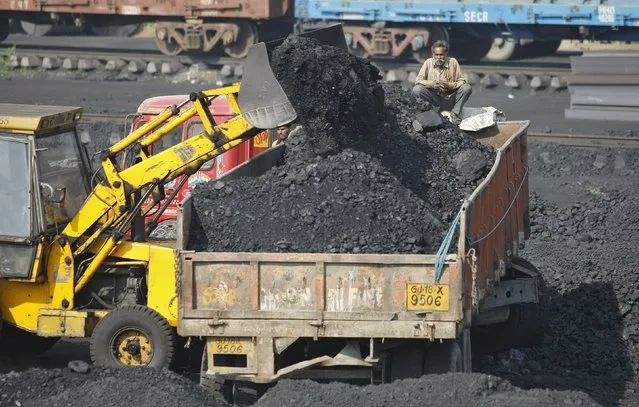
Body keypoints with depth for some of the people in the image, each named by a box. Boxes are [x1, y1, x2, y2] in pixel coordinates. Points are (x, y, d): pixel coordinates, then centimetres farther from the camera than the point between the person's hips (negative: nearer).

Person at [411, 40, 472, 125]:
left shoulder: (453, 62, -1)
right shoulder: (428, 63, 0)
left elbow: (462, 81, -2)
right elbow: (418, 80, -5)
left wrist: (449, 85, -21)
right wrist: (432, 84, -23)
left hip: (450, 100, 0)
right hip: (434, 98, 0)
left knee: (467, 88, -23)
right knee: (416, 89, -24)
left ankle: (455, 114, -15)